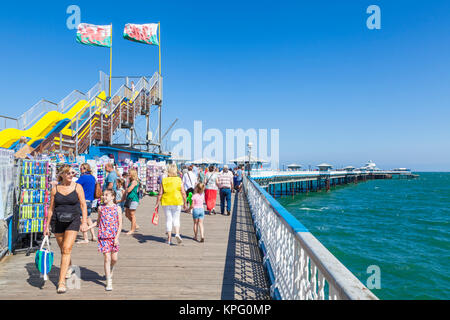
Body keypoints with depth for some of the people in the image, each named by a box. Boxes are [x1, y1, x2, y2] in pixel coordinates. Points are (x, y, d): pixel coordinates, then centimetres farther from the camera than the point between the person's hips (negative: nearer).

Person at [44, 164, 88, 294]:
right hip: (57, 221, 3)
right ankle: (68, 268, 44)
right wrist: (47, 226, 8)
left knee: (67, 249, -12)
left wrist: (84, 222, -12)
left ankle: (61, 281, -8)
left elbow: (83, 205, -3)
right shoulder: (55, 189, 3)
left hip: (73, 221, -2)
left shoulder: (77, 187, -2)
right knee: (63, 249, 15)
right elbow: (51, 208, 8)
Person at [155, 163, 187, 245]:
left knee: (168, 219, 10)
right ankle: (177, 233, -9)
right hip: (177, 202, -1)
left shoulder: (164, 181, -2)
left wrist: (157, 204, 4)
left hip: (166, 203, 1)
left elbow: (160, 194, -3)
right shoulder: (179, 180, -4)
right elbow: (183, 193, -4)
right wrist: (185, 202, 8)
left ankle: (169, 238, 14)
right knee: (176, 218, 13)